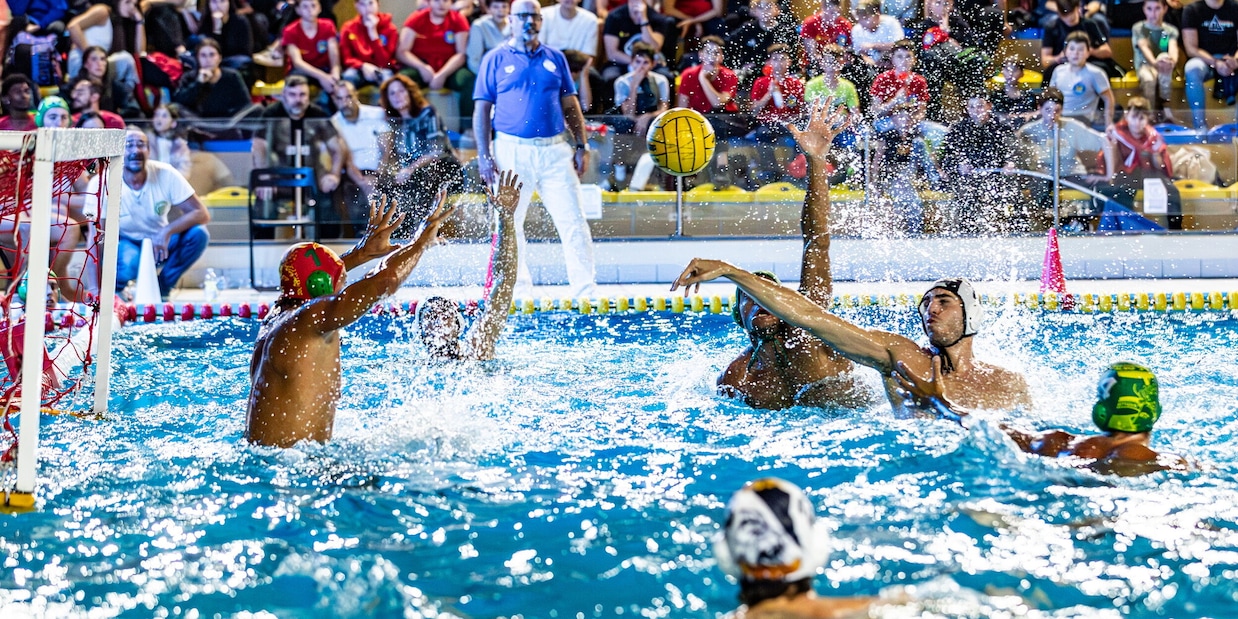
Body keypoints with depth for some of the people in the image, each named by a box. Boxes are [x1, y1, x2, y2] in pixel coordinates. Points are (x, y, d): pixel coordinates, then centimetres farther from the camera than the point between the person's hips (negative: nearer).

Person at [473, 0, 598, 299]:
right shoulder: (495, 60, 4)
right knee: (509, 224, 3)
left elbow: (571, 105, 15)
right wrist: (484, 155, -6)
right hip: (512, 151, -2)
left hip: (555, 151, 2)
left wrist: (581, 146, 7)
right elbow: (482, 110, 2)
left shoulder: (555, 58, 12)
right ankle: (520, 291, 14)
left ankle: (586, 291, -4)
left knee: (573, 220, -5)